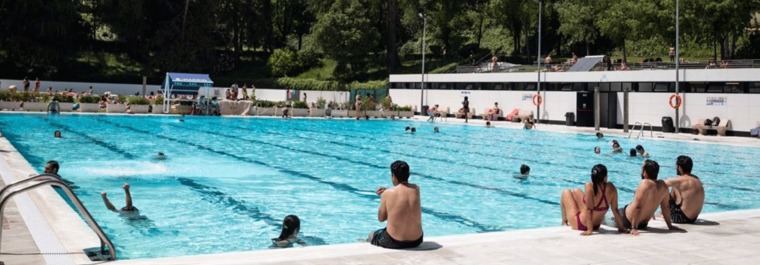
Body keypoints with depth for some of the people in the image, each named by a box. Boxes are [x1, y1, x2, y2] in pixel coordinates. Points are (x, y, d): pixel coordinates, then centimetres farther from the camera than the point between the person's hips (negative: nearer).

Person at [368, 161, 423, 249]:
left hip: (394, 243, -4)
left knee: (371, 236, 29)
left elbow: (381, 218, -3)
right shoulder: (416, 189, -5)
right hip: (417, 240, 4)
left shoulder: (387, 193, -14)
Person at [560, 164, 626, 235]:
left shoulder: (590, 186, -32)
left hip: (579, 224, -5)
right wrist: (621, 228, -2)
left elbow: (589, 209, -30)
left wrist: (590, 230, -25)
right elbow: (615, 210, -12)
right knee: (576, 191, 25)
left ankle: (564, 222, 36)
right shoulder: (611, 188, -18)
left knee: (566, 192, 19)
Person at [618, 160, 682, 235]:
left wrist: (634, 228, -29)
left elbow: (637, 207, -30)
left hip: (627, 221, -7)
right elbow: (666, 207, 4)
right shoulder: (663, 186, -7)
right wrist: (670, 226, 14)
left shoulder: (645, 184, -27)